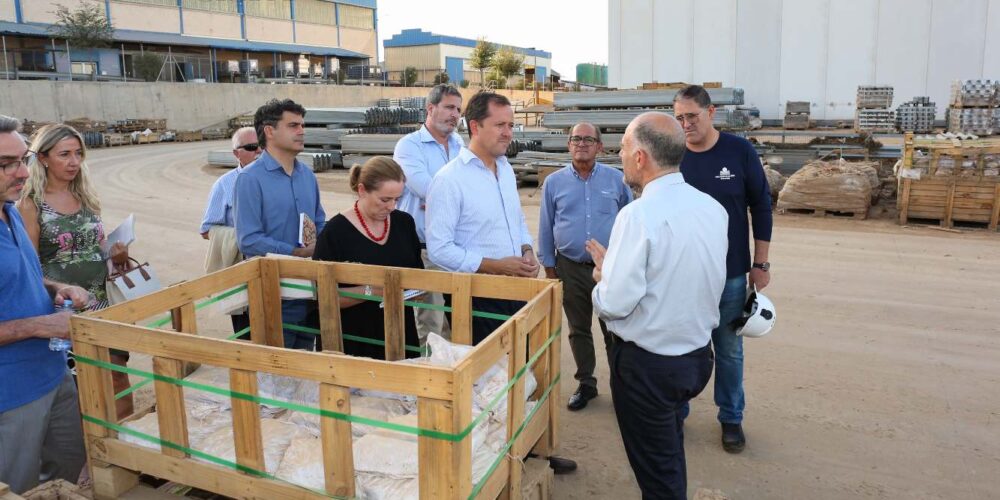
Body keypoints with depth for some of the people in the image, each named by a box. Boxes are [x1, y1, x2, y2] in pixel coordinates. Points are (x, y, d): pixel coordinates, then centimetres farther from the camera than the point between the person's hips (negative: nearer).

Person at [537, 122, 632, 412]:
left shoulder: (616, 180, 1)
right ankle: (586, 384, 27)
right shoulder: (554, 182, 3)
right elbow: (545, 228, 7)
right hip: (571, 268, 1)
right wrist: (549, 266, 6)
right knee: (578, 330, 12)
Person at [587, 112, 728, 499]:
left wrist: (602, 278, -2)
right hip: (698, 353, 7)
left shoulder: (638, 215, -24)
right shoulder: (713, 208, -1)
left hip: (646, 362, -7)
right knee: (671, 455, 29)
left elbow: (615, 304, -24)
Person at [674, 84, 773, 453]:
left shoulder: (740, 151, -6)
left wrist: (760, 263, 0)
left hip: (730, 273, -1)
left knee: (729, 350, 11)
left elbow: (761, 207, 0)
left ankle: (731, 418, 28)